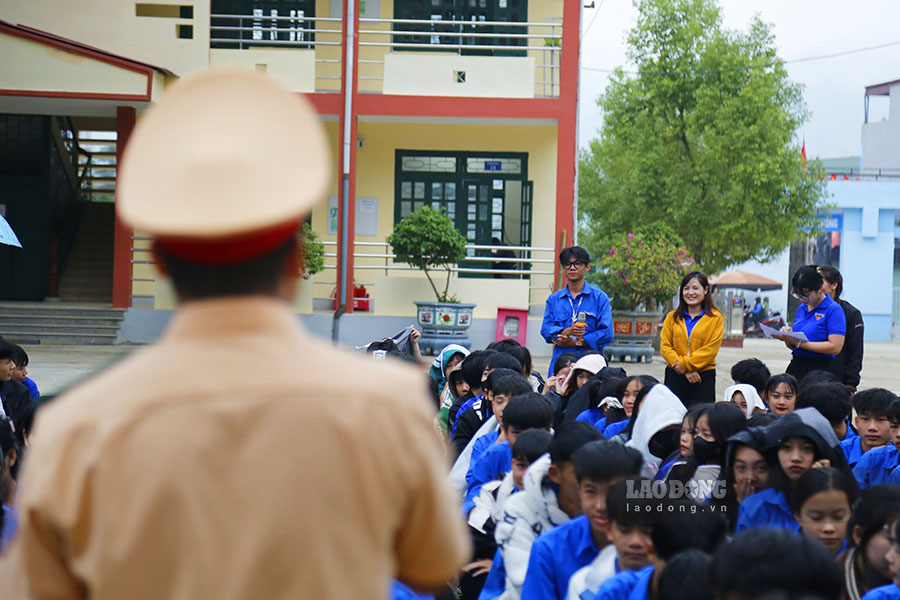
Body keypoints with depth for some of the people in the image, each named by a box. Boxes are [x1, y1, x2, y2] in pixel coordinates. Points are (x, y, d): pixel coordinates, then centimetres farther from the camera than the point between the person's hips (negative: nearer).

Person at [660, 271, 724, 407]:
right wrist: (685, 371, -10)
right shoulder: (672, 317, 11)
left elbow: (711, 349, -5)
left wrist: (684, 364, -12)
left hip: (704, 379, -2)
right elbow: (665, 346, 3)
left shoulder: (715, 317, 4)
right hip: (674, 377, 2)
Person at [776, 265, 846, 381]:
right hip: (795, 366, 6)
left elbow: (835, 347, -15)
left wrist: (799, 343, -17)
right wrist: (787, 337, -3)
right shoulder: (801, 308, 17)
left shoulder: (834, 309, -6)